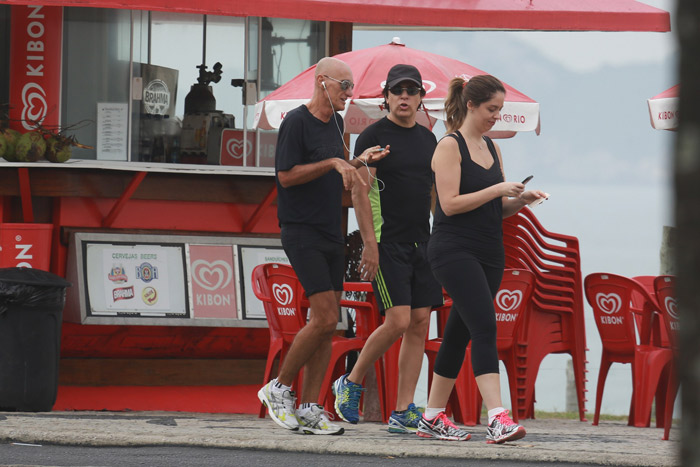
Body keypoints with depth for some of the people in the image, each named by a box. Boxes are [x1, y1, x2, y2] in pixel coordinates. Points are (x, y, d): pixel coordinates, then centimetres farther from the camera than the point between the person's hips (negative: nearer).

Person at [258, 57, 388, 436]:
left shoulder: (335, 123, 15)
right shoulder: (296, 121, -10)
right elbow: (287, 176, -14)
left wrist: (357, 162, 7)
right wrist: (333, 163, -17)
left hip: (331, 233, 8)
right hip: (302, 233, -8)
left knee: (326, 325, 3)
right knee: (325, 318, -15)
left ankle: (308, 409, 4)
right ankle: (279, 388, 0)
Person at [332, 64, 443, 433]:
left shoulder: (428, 139, 14)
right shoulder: (372, 137, -5)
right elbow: (360, 193, -10)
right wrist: (370, 244, -16)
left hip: (421, 242, 7)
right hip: (386, 243, -7)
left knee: (419, 323, 0)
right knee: (398, 321, -15)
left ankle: (403, 413, 1)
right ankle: (351, 383, 6)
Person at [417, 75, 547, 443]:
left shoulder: (492, 149, 16)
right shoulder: (450, 146, -7)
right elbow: (450, 203, -16)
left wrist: (520, 200, 0)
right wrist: (497, 190, -17)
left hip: (488, 254, 8)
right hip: (455, 250, -8)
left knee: (460, 333, 11)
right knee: (485, 328, -19)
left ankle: (432, 418, 19)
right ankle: (497, 419, -28)